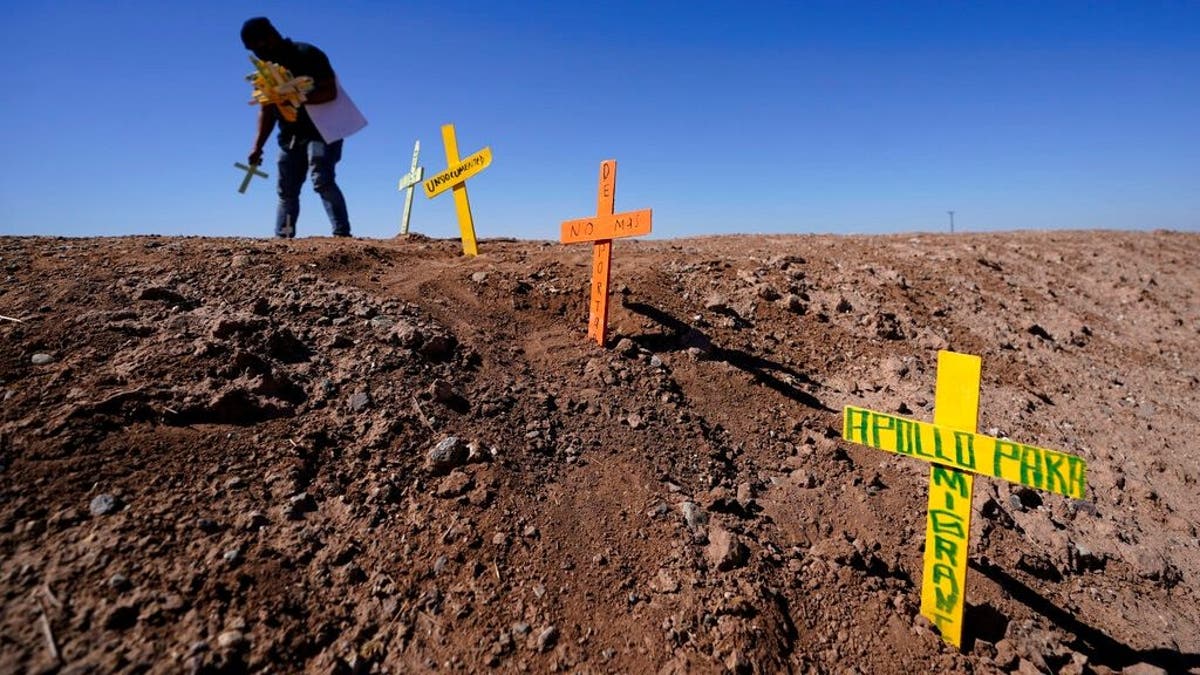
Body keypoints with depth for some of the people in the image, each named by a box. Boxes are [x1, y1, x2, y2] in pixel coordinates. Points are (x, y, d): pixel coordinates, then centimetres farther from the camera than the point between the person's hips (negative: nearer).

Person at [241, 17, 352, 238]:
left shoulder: (307, 55, -9)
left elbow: (330, 92, -19)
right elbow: (266, 111, 14)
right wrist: (258, 147, 6)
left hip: (320, 131, -7)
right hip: (290, 136, 7)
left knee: (322, 181, -24)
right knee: (286, 192, 3)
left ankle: (342, 233, -26)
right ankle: (281, 240, 6)